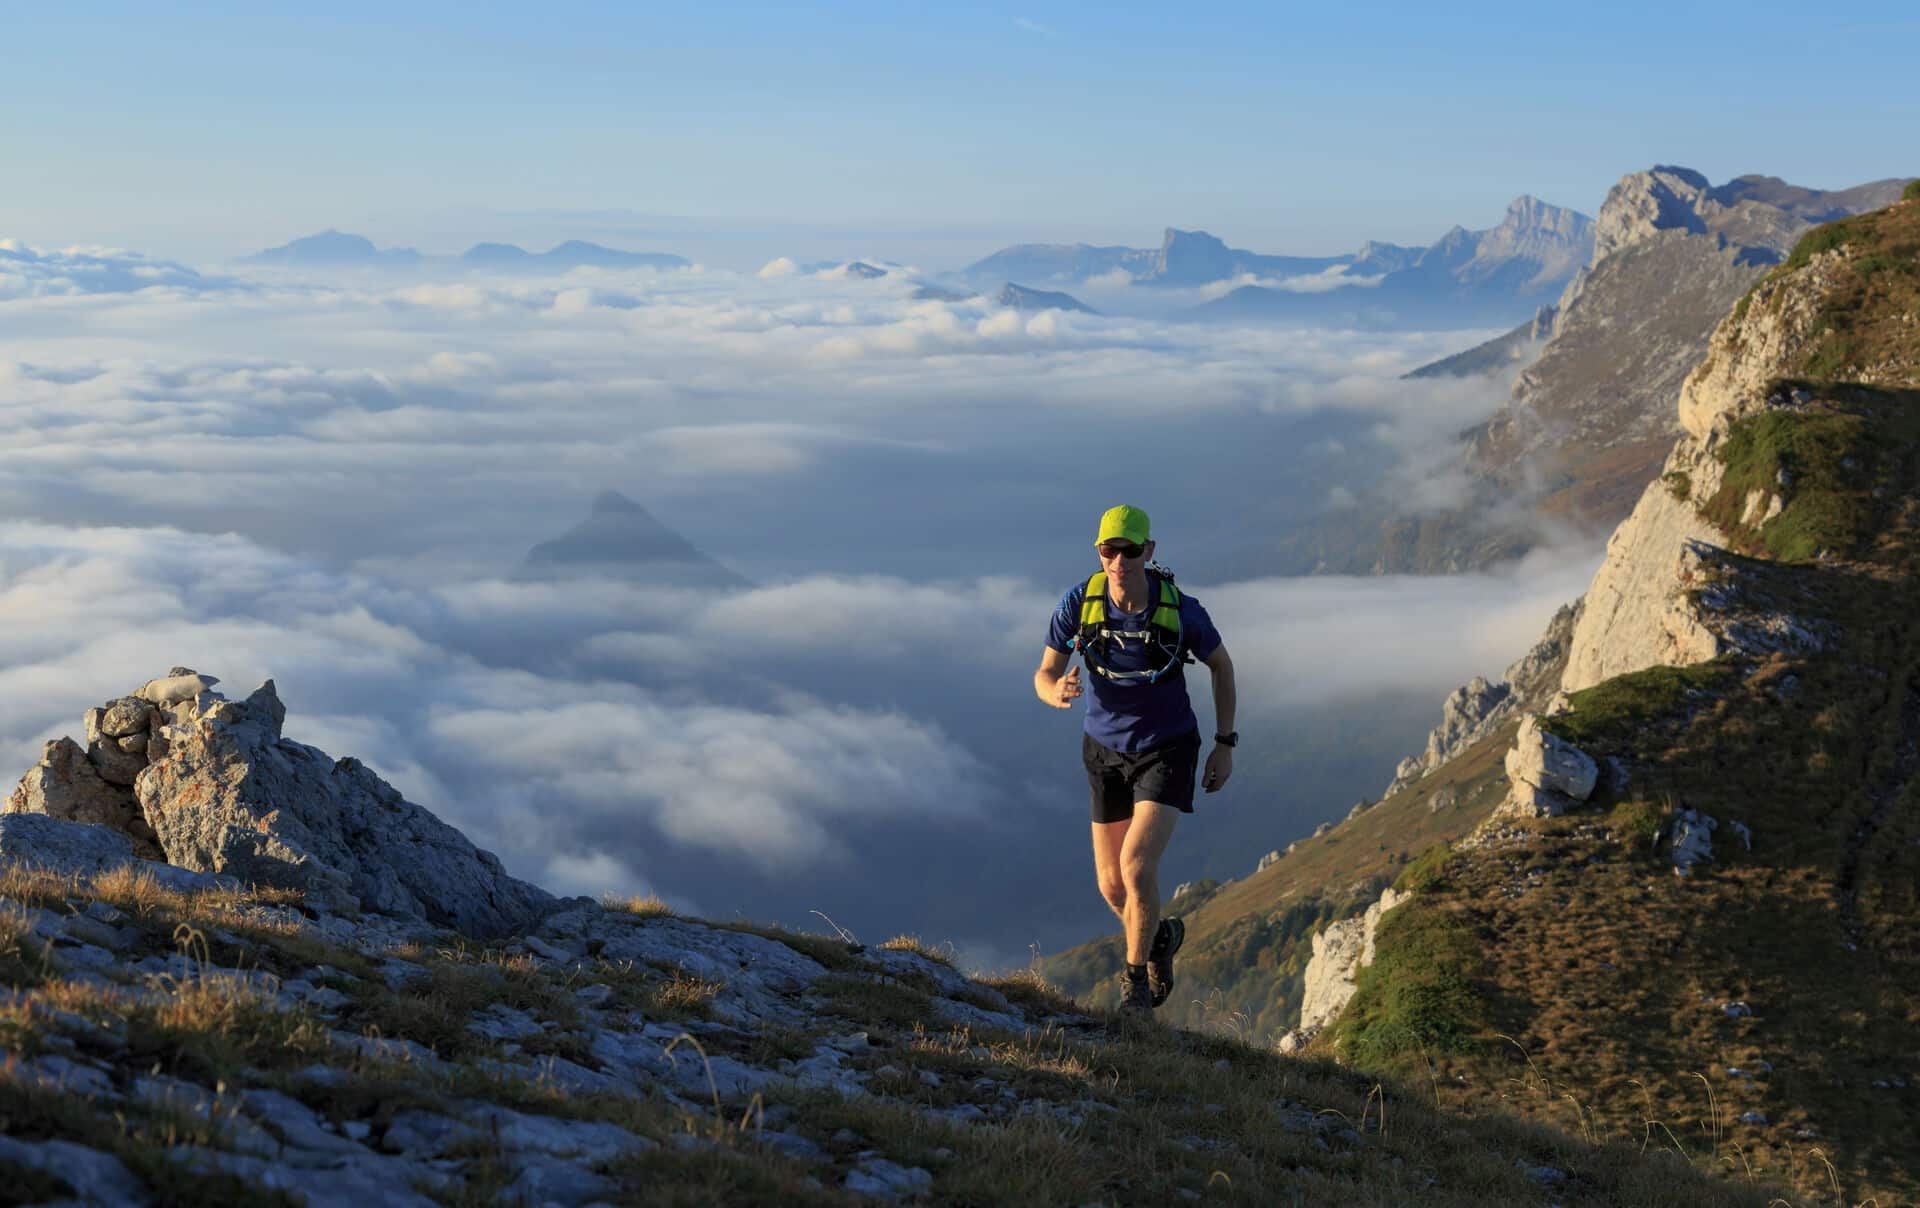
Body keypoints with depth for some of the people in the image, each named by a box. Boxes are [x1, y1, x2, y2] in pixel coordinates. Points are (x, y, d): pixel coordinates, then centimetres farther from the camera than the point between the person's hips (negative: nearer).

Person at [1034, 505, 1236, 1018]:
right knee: (1111, 885, 8)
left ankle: (1136, 975, 4)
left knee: (1137, 863, -20)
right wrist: (1059, 692, -33)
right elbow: (1044, 675, -8)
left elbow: (1221, 664, -2)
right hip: (1107, 749, 3)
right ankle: (1160, 937, 41)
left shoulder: (1181, 609, -21)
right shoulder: (1079, 602, -17)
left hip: (1167, 748, -3)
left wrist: (1225, 743, -2)